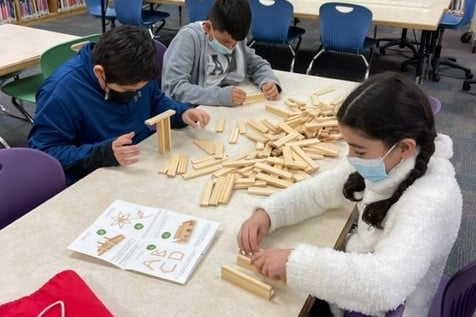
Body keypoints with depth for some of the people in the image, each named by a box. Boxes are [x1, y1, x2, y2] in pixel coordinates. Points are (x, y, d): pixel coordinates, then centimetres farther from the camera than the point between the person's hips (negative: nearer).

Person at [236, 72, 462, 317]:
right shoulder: (385, 162, -11)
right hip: (352, 281, 6)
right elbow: (319, 191, 0)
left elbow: (385, 286, -44)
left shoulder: (432, 200, -32)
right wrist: (267, 213, -15)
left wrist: (295, 262, -40)